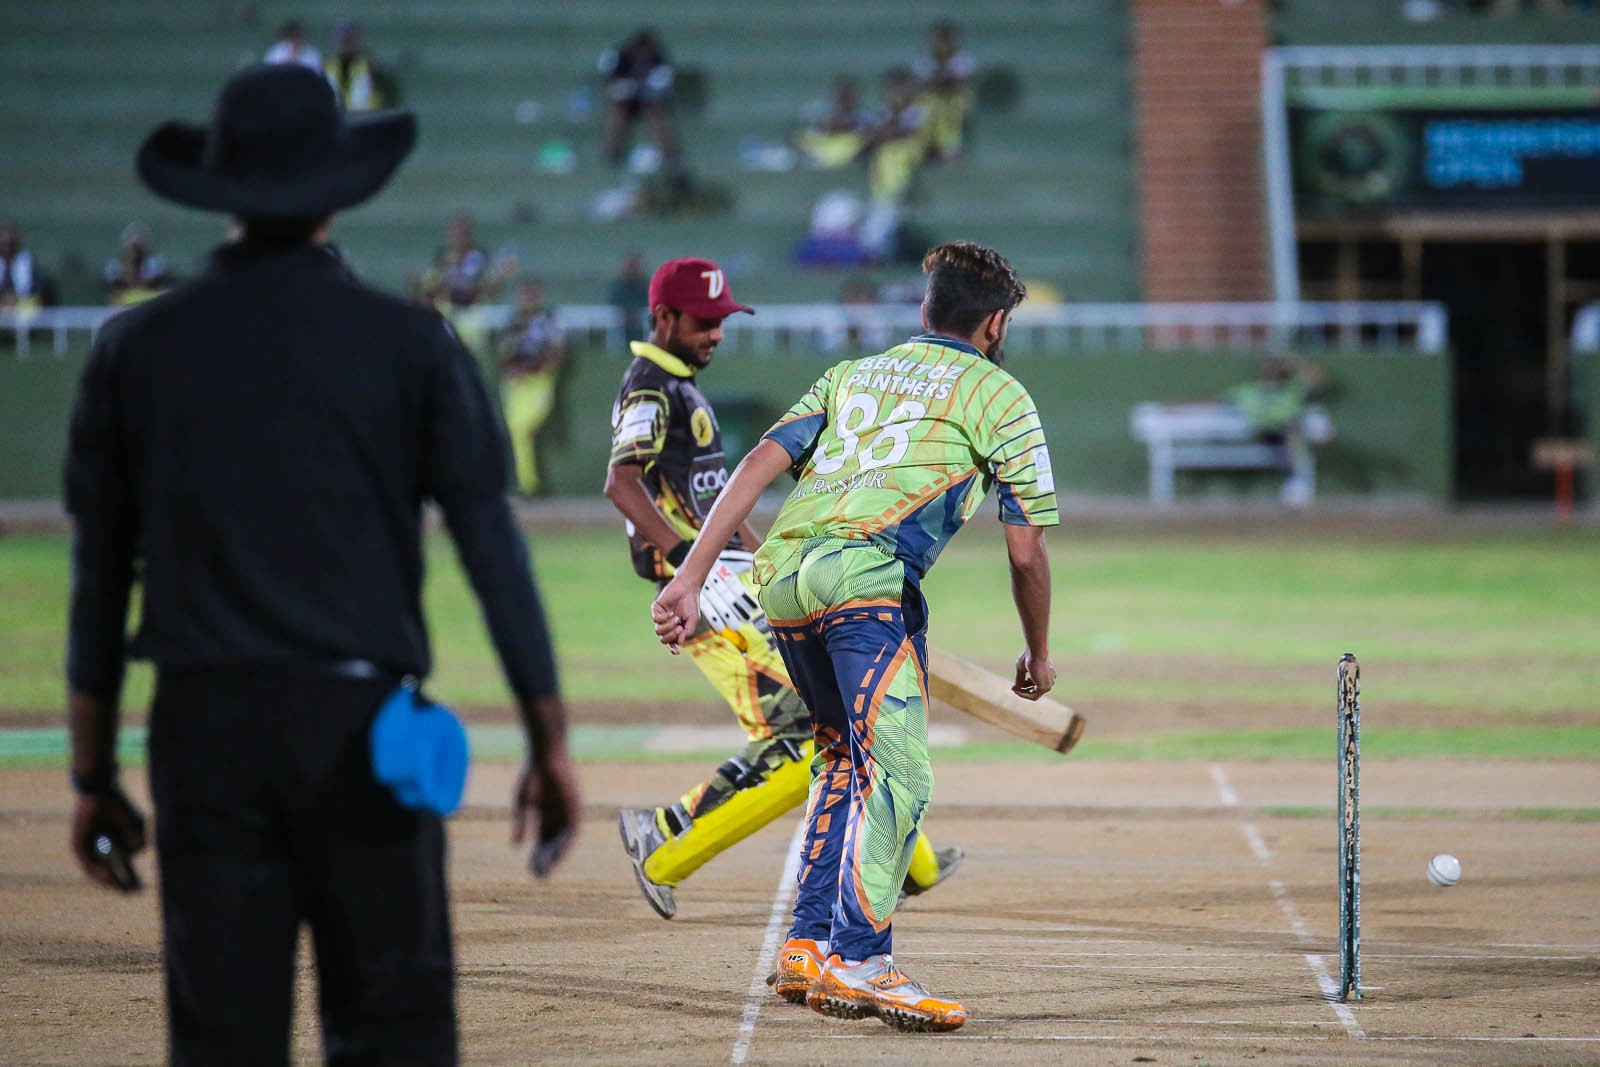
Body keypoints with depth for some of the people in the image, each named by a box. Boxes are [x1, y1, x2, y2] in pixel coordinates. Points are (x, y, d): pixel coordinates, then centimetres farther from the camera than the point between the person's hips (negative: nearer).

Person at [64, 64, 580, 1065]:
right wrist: (550, 737, 2)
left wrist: (95, 776, 14)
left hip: (202, 728, 2)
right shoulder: (406, 342, 1)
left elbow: (98, 579, 8)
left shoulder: (138, 349, 5)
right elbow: (492, 541, -2)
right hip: (362, 721, -2)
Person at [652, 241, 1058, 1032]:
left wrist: (692, 576, 9)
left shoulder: (852, 375, 31)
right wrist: (1038, 655, 28)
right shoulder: (998, 394, 17)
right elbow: (1026, 550, 13)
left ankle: (807, 944, 19)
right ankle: (858, 961, -30)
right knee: (897, 773, -15)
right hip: (865, 572, -7)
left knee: (845, 753, 24)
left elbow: (760, 463, 16)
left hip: (780, 577, 7)